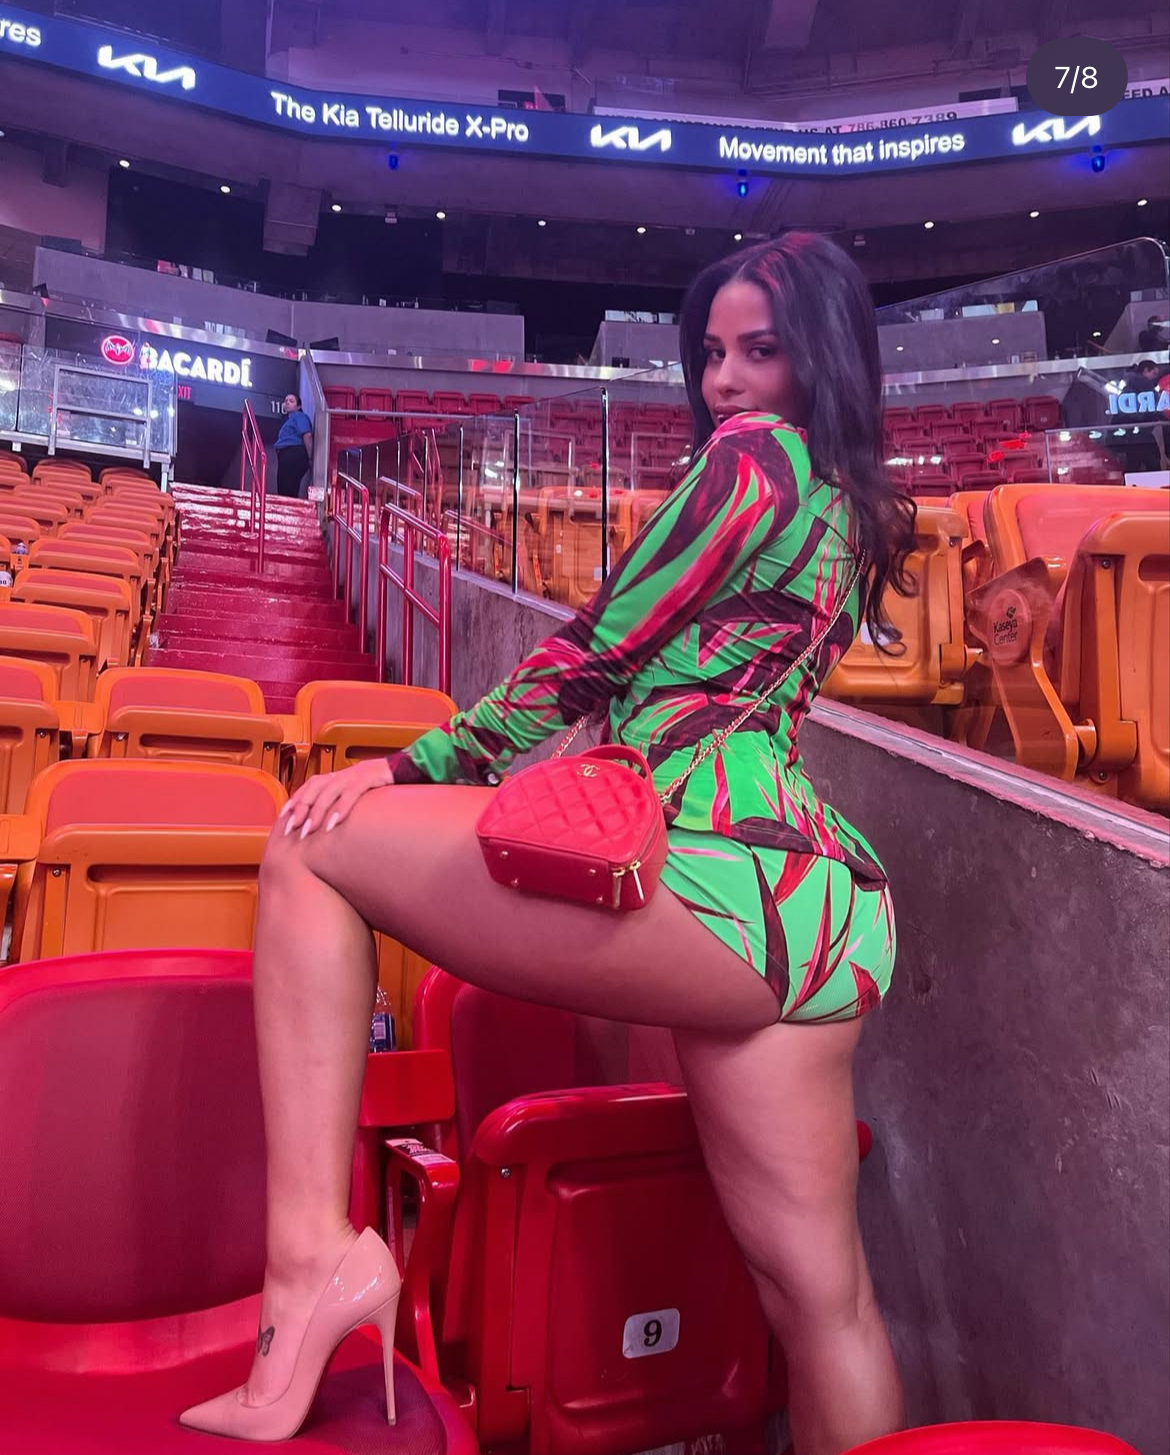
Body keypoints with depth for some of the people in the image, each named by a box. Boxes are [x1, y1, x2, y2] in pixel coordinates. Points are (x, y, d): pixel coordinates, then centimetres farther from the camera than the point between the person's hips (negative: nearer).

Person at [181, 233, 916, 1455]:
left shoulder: (756, 454, 0)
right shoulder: (851, 509, 26)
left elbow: (599, 650, -4)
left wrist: (419, 766, 2)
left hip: (723, 874, -10)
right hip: (823, 898, 10)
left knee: (310, 849, -2)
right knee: (821, 1295, 17)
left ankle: (314, 1247, -9)